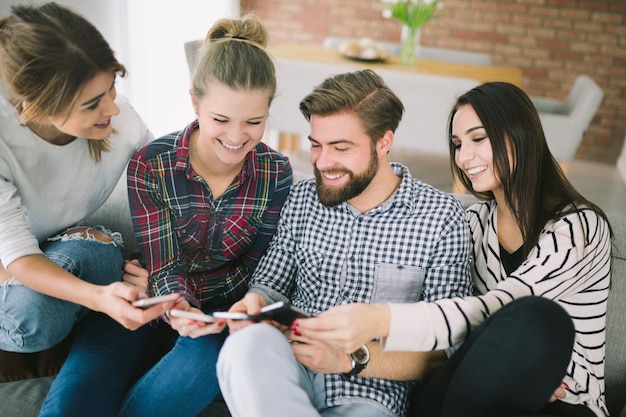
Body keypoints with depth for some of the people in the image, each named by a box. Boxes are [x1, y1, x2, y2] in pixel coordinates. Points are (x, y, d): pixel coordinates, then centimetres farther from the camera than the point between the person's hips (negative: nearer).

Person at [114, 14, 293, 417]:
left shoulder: (277, 173, -9)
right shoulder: (149, 166, -13)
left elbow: (260, 268, -3)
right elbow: (164, 266, -12)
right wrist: (180, 310, -34)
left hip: (232, 319, 0)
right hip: (170, 318, 0)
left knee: (204, 353, -32)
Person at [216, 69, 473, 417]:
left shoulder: (442, 218, -4)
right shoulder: (303, 199, 8)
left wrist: (350, 358, -17)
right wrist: (255, 303, -9)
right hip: (289, 370, 4)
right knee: (247, 344, -32)